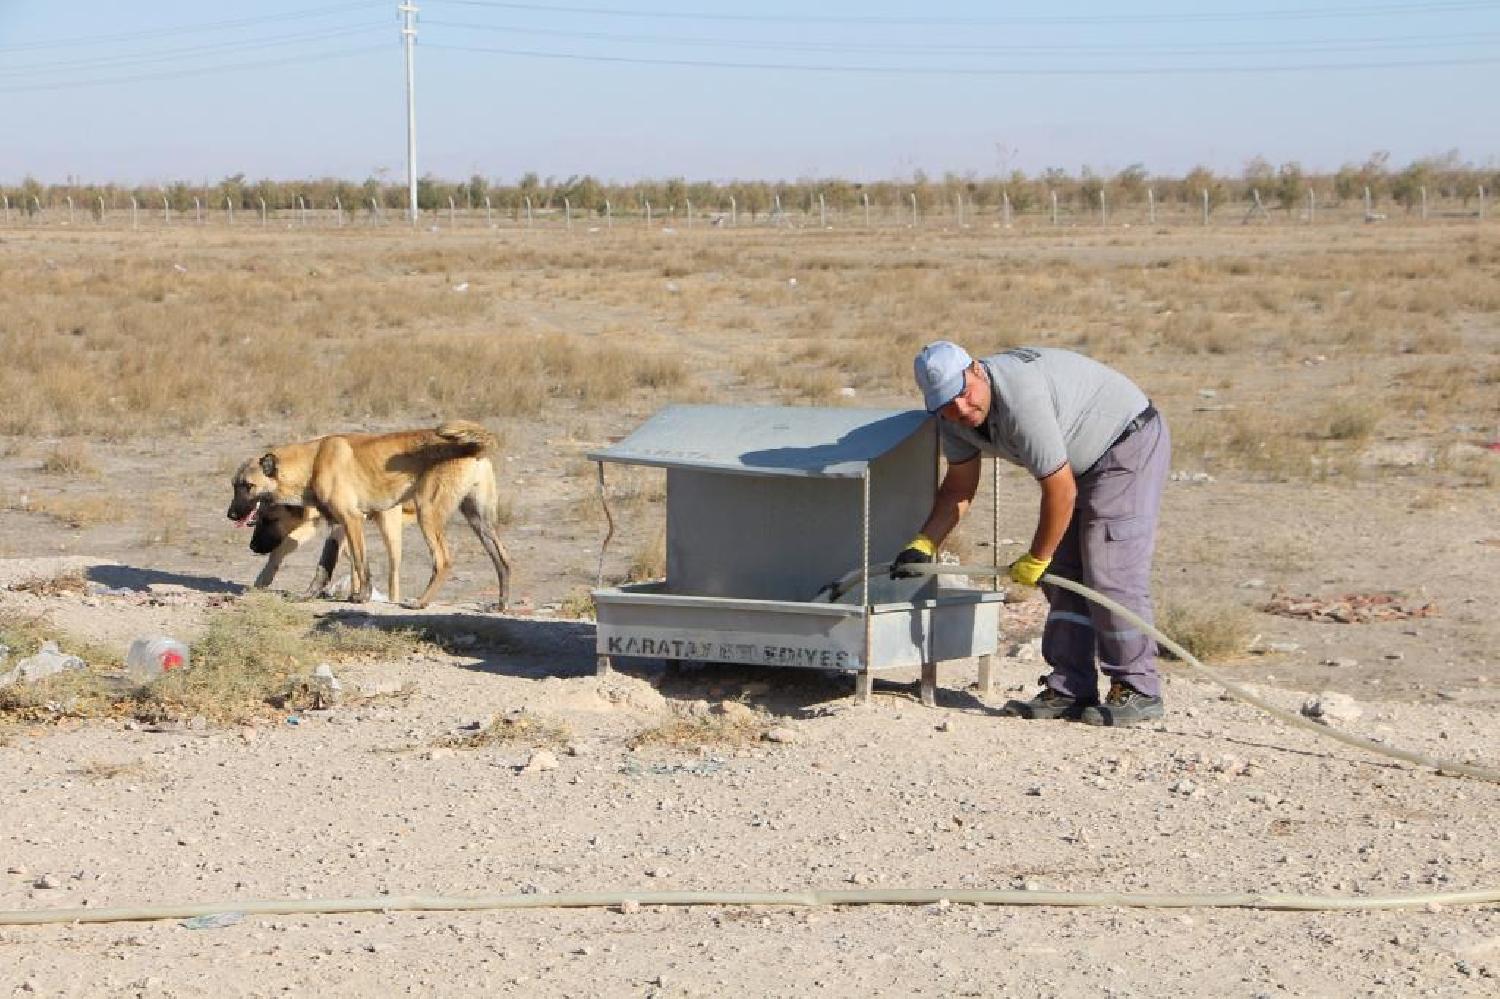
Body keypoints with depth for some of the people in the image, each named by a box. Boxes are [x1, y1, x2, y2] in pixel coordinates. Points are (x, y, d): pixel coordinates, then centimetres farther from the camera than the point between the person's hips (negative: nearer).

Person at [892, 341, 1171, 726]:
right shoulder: (956, 415, -6)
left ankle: (1137, 691, -8)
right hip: (1084, 461, 10)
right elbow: (958, 488, 8)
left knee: (1110, 572, -15)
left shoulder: (1021, 398, -34)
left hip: (1131, 445, -9)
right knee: (1062, 574, 4)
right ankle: (1069, 691, 6)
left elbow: (1061, 491, -29)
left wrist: (1036, 560, -17)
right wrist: (921, 546, -2)